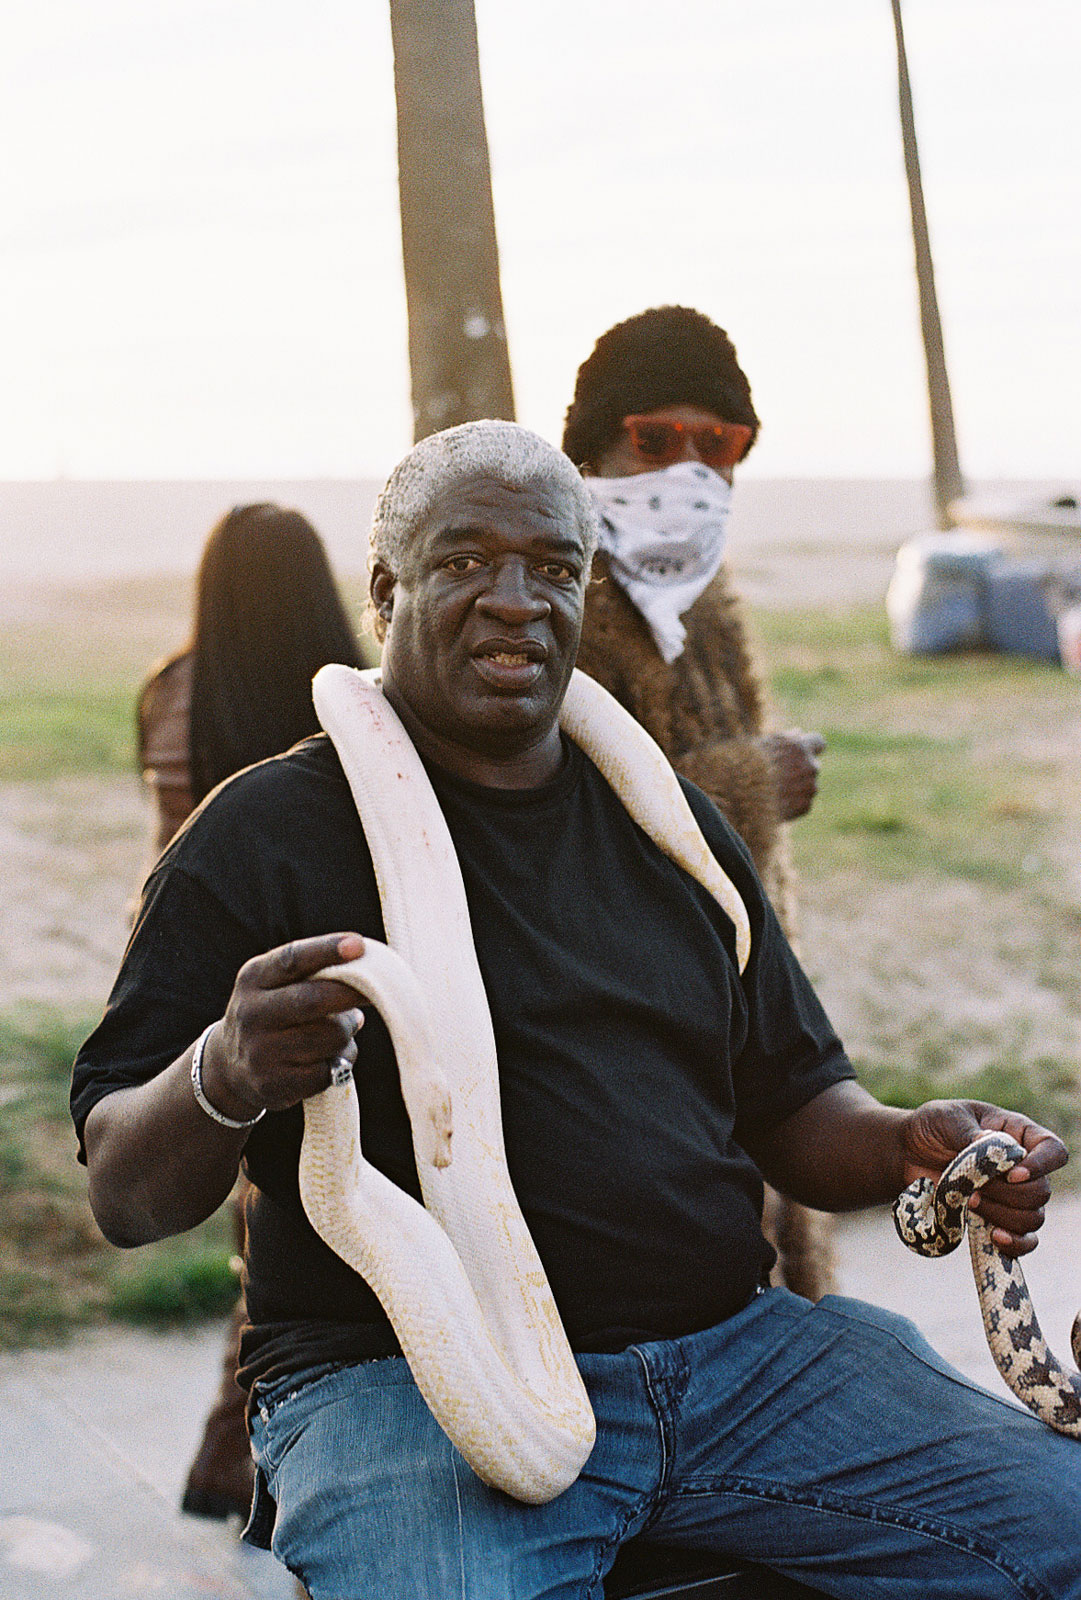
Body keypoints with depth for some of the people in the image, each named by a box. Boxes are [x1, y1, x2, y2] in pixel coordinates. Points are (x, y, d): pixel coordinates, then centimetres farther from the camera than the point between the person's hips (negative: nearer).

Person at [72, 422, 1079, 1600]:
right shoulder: (265, 833, 1)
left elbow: (794, 1110, 21)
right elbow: (121, 1197, -2)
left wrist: (912, 1146, -2)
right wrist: (226, 1078, -25)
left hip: (734, 1347, 5)